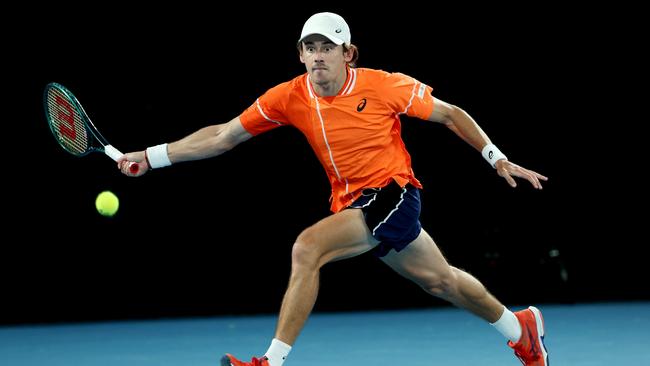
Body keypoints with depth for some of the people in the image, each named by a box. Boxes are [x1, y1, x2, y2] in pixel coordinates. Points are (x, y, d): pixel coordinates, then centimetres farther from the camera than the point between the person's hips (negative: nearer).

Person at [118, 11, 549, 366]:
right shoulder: (290, 97, -5)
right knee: (440, 280, 20)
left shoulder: (384, 86, -15)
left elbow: (451, 115, -1)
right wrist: (151, 157, -9)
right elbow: (223, 136, -3)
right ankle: (521, 327, 45)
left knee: (308, 247, -25)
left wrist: (498, 159, -1)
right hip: (352, 205, 5)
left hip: (393, 194, -5)